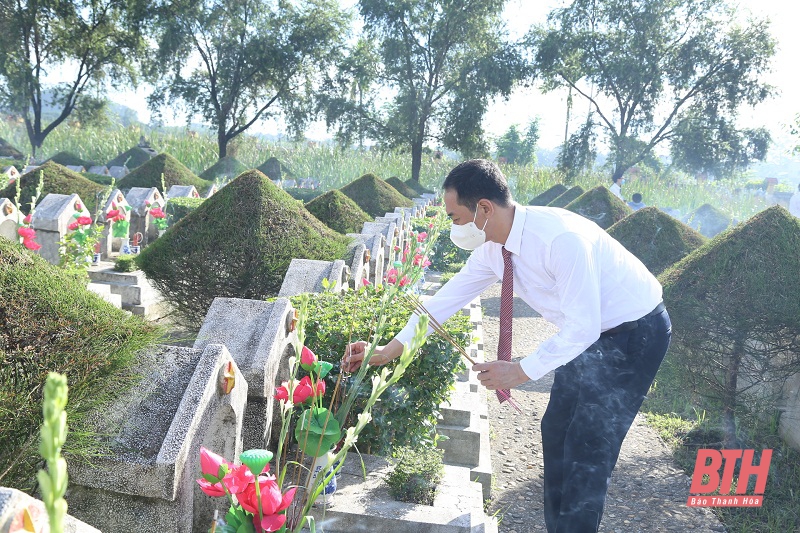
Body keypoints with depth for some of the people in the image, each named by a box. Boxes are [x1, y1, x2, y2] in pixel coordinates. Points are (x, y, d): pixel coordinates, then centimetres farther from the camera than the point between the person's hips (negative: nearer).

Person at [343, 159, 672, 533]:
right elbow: (448, 298, 0)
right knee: (555, 433, 15)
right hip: (589, 332, 8)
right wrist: (386, 351, 1)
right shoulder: (492, 248, -7)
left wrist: (521, 371, -23)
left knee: (586, 453, -6)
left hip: (634, 334, -8)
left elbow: (582, 328, -30)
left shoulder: (561, 239, -33)